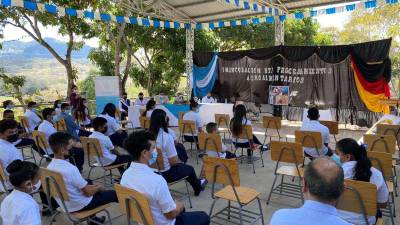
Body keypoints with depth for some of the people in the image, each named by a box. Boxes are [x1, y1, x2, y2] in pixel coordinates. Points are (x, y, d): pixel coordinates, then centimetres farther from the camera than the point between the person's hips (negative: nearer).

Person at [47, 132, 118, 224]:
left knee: (89, 182, 32)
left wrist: (94, 186, 10)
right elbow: (88, 192, -21)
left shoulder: (50, 167, -6)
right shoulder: (70, 169, -30)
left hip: (64, 205, 8)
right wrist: (99, 187, 0)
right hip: (80, 206, -8)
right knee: (115, 194, 1)